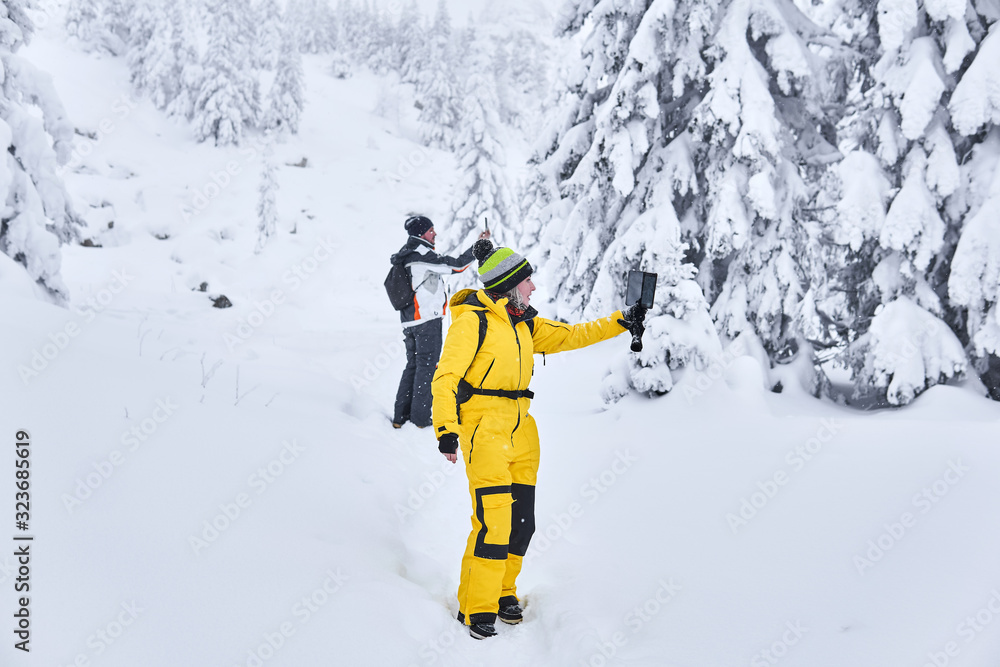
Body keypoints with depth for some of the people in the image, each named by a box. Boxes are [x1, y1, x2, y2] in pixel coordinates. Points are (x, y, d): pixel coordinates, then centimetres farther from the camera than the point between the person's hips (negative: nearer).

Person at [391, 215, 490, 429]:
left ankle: (400, 417, 14)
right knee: (427, 367, -2)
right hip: (427, 321, -9)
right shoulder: (422, 256, -14)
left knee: (413, 366, 15)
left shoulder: (404, 257, 13)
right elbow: (456, 265, -17)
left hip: (409, 321, 9)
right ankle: (420, 419, 0)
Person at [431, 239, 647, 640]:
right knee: (493, 518, -13)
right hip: (484, 425, -8)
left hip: (520, 427, 8)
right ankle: (475, 606, -1)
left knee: (522, 518, 8)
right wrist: (446, 429, -20)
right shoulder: (473, 320, -8)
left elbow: (569, 336, 18)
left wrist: (621, 322, 10)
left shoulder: (525, 324, 15)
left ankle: (503, 590, 26)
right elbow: (446, 376, -12)